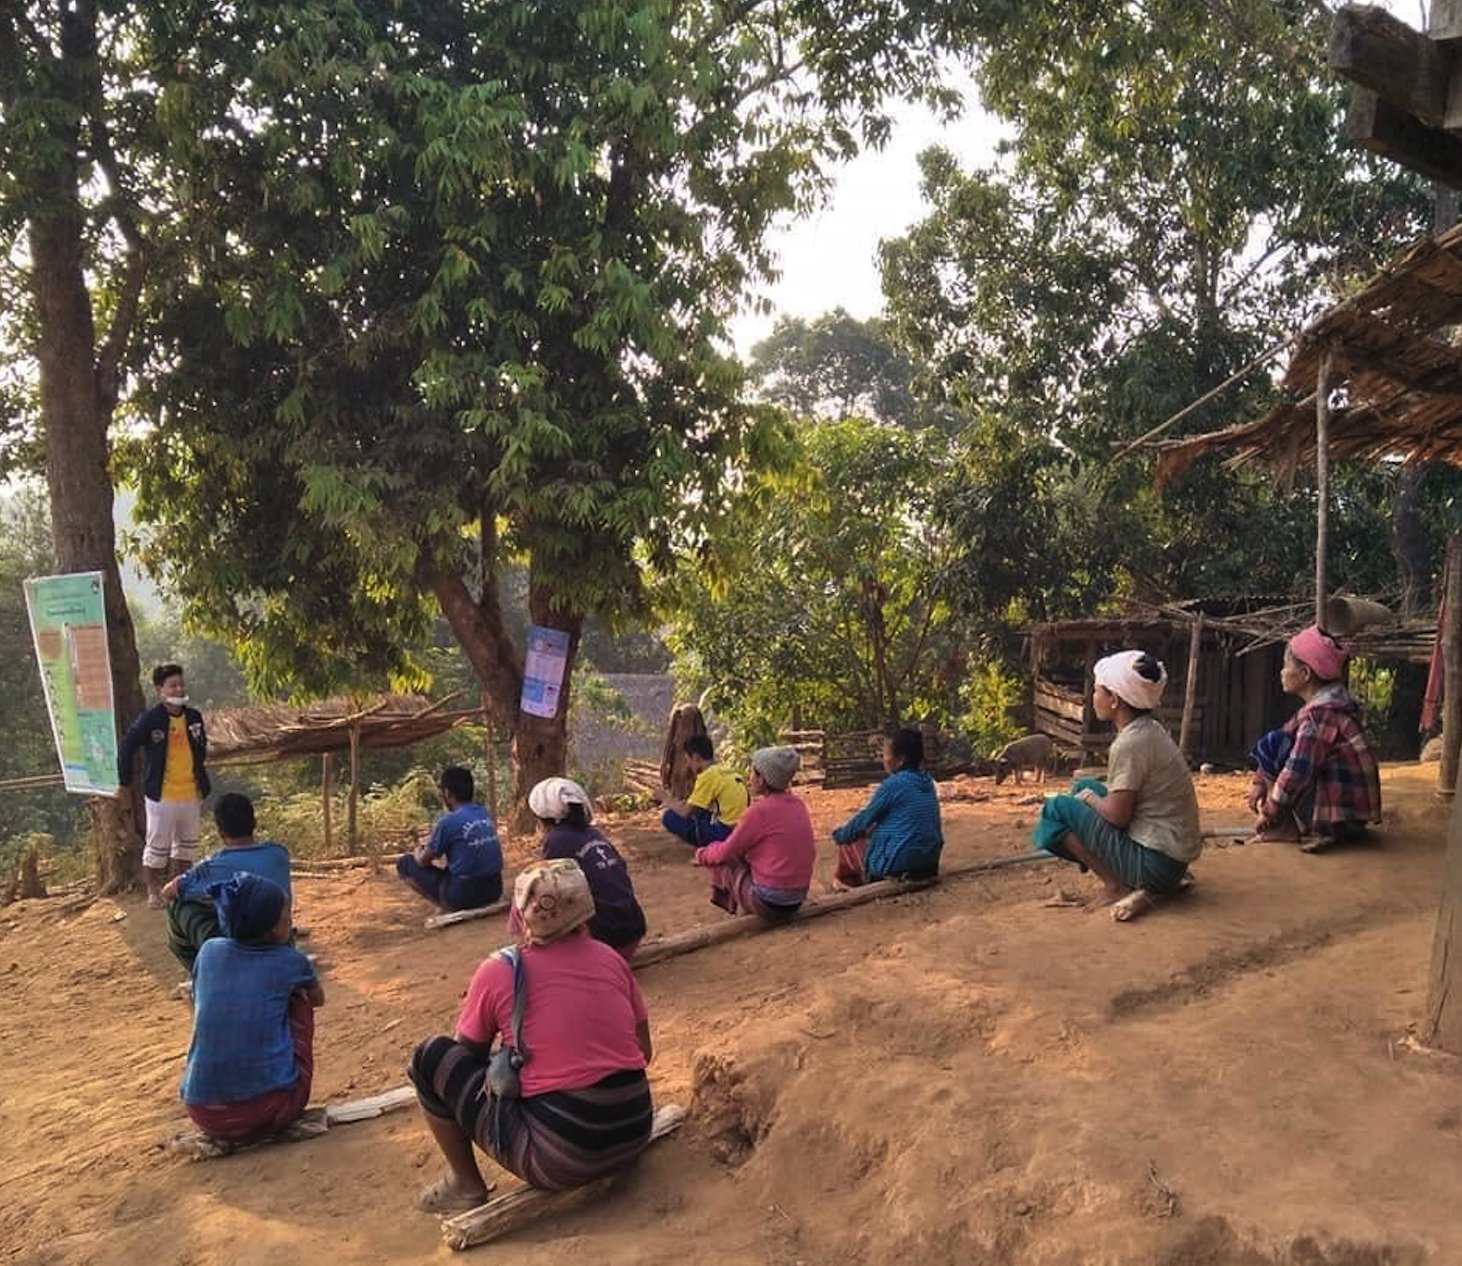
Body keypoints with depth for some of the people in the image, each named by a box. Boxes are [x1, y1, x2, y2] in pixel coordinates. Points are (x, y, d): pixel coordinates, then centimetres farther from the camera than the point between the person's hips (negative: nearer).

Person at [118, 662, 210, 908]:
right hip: (162, 796, -5)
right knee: (157, 847, 5)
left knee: (186, 845, 17)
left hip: (191, 794, 5)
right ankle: (153, 892, 21)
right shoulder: (149, 719, -14)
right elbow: (126, 749, -9)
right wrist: (125, 783, -6)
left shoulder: (193, 717, 2)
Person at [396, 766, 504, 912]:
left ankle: (448, 907, 3)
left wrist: (418, 851, 23)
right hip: (494, 890, 7)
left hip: (464, 895, -7)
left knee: (404, 862, 8)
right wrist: (432, 849, 27)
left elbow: (423, 861, 0)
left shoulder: (448, 821, -13)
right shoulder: (485, 814, 7)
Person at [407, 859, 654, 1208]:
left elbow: (468, 1053, 8)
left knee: (431, 1058, 8)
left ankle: (465, 1183, 16)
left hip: (559, 1160, -5)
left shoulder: (499, 972, -8)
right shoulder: (610, 959, 3)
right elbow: (644, 1052, 11)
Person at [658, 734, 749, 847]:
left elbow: (685, 813, -9)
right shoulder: (728, 772, 12)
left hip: (726, 833, -9)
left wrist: (670, 803, 11)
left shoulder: (707, 775, -12)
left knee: (669, 817, -6)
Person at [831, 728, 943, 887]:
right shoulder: (927, 782, 6)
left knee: (849, 838, 13)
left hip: (896, 865, -7)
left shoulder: (893, 784, -16)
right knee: (873, 830, 26)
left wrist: (840, 834, 11)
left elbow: (865, 819, -6)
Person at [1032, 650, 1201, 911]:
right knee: (1085, 787, 18)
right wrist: (1090, 794, 10)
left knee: (1056, 809, -3)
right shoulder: (1151, 730, 7)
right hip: (1176, 855, 9)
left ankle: (1115, 887, -5)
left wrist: (1089, 798, 0)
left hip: (1156, 863, -9)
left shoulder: (1129, 744, -20)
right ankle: (1127, 880, 12)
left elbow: (1117, 815, -19)